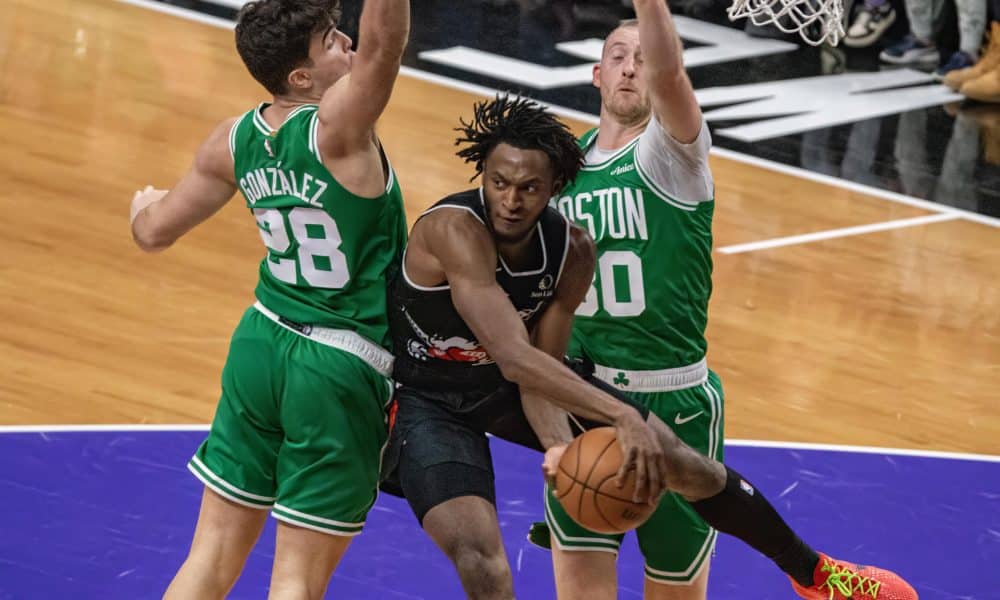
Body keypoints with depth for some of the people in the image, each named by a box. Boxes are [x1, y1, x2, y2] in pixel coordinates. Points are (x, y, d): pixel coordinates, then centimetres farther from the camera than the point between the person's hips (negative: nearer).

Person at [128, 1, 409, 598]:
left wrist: (144, 205, 35)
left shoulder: (236, 141, 1)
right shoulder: (337, 128, -19)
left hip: (261, 342, 6)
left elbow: (154, 231, 13)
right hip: (343, 368, -6)